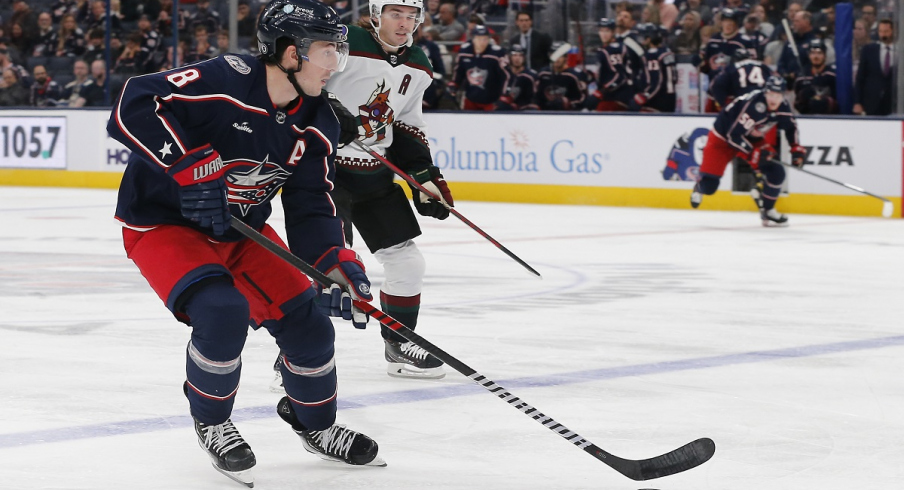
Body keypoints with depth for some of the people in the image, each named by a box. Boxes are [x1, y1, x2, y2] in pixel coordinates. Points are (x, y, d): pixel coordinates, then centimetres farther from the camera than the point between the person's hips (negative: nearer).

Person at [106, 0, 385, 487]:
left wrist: (337, 264, -22)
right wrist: (191, 167, -39)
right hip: (162, 223, -7)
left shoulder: (317, 122, -6)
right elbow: (134, 106, -35)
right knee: (222, 312, -29)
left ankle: (316, 424, 31)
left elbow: (310, 205, -6)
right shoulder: (224, 81, -29)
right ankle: (211, 422, -1)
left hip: (241, 228, 7)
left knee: (305, 319, 2)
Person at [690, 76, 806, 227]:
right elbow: (733, 135, -34)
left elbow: (790, 127, 10)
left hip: (753, 140, 6)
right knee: (709, 186, -7)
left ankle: (767, 210, 6)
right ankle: (700, 186, 32)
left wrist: (796, 148, 0)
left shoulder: (782, 107, -13)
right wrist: (753, 153, -35)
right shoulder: (753, 104, -36)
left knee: (776, 172, -11)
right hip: (723, 138, -6)